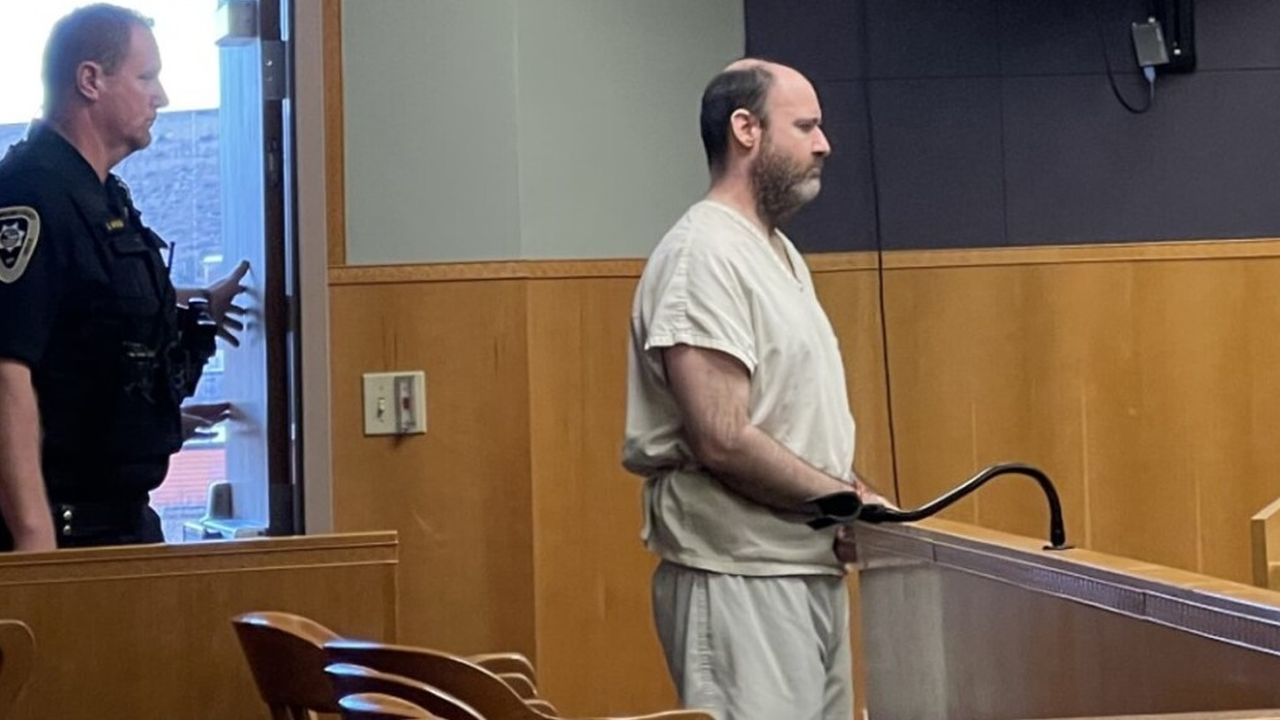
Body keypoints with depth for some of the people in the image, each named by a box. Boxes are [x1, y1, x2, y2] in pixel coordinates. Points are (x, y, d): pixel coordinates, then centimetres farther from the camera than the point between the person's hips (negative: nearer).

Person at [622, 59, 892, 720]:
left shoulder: (780, 252, 16)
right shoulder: (703, 254, -15)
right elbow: (723, 441, -22)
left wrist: (855, 500, 2)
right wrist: (848, 501, -12)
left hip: (810, 570, 9)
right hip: (740, 581, -9)